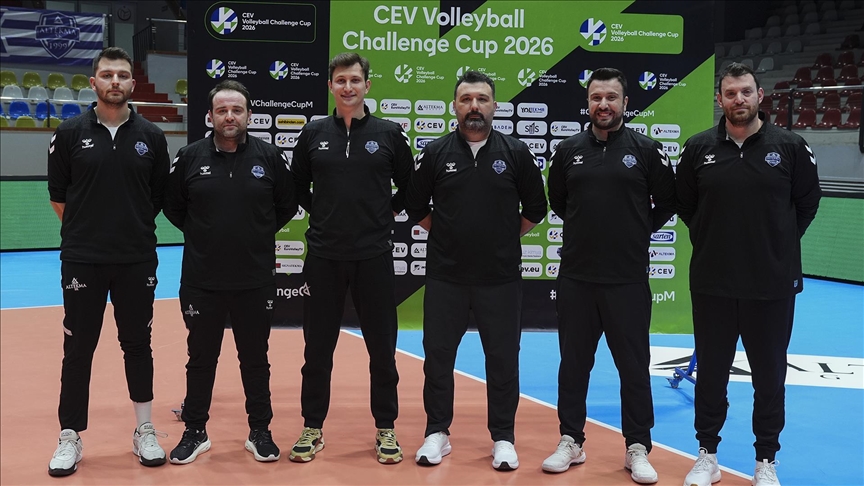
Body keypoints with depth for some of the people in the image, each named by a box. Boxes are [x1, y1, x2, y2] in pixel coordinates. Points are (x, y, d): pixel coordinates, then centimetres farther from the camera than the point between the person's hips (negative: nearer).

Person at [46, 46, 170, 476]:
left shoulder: (151, 136, 2)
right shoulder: (70, 133, -1)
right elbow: (58, 195, 6)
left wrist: (134, 228, 8)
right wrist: (84, 230, 8)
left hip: (138, 261, 1)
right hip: (82, 261, -1)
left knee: (137, 344, 10)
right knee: (78, 349, 5)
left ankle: (144, 432, 22)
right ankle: (70, 438, 17)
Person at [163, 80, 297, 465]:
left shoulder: (270, 157, -2)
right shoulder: (190, 157, -1)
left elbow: (287, 206, 9)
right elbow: (173, 206, 10)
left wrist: (260, 233, 5)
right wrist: (201, 233, 6)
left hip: (256, 281, 0)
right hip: (201, 281, 0)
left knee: (255, 358, 11)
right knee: (201, 358, 12)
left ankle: (260, 432, 25)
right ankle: (195, 432, 27)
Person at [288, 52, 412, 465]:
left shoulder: (389, 134, 1)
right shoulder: (313, 134, 4)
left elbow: (408, 186, 11)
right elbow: (297, 187, 15)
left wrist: (387, 213, 4)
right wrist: (323, 215, 8)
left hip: (374, 257, -1)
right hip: (323, 257, 1)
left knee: (382, 348, 7)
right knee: (317, 349, 8)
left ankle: (386, 430, 21)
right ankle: (312, 429, 22)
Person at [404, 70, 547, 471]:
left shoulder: (516, 153, 0)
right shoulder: (435, 153, 0)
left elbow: (535, 209, 9)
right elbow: (416, 207, 10)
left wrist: (504, 238, 7)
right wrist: (449, 234, 7)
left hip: (501, 277, 0)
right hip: (445, 276, 1)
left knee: (503, 358, 6)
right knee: (438, 355, 7)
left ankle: (503, 438, 20)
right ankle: (437, 433, 22)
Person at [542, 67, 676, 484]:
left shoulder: (646, 150, -2)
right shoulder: (568, 151, 5)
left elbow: (667, 202, 7)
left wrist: (640, 231, 4)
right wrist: (588, 229, 12)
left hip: (628, 278, -2)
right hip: (575, 277, 2)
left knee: (634, 366, 5)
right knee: (573, 363, 11)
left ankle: (638, 448, 17)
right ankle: (571, 441, 24)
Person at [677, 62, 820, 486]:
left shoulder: (789, 146, -3)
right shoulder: (698, 148, 0)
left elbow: (808, 201, 8)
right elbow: (685, 205, 11)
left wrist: (782, 243, 5)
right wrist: (709, 241, 7)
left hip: (773, 284, -1)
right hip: (711, 284, 1)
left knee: (770, 375, 10)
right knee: (711, 372, 11)